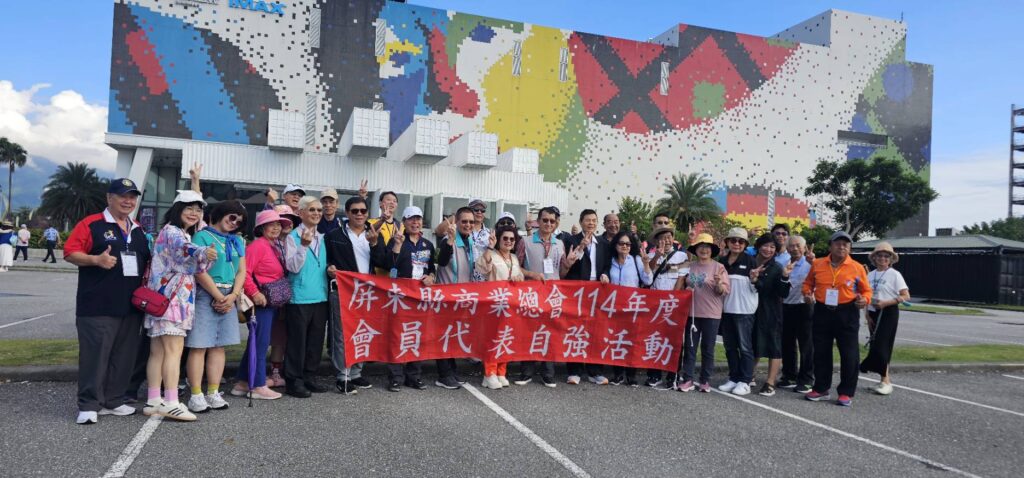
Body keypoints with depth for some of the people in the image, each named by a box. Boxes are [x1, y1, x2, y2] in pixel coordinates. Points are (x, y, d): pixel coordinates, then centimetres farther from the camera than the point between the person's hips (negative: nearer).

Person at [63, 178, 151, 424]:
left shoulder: (139, 231, 18)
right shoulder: (91, 224, -2)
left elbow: (146, 260, 27)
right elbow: (70, 252, -8)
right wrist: (96, 259, -23)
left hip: (132, 305, 6)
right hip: (98, 305, -6)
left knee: (124, 356, 10)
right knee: (95, 355, -5)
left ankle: (113, 401, 20)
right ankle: (89, 405, 4)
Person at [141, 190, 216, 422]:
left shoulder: (183, 234, 21)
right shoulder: (172, 231, -9)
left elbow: (191, 266, 32)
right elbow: (183, 247, -35)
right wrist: (203, 252, -55)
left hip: (175, 298, 10)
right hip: (169, 298, -10)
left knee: (158, 351, 9)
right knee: (174, 350, -13)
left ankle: (154, 401, 12)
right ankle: (171, 403, -15)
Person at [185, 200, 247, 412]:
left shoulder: (237, 241, 16)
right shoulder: (203, 236, -2)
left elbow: (242, 271, 9)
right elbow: (200, 271, -10)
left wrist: (233, 295, -6)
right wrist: (219, 296, -10)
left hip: (229, 297, 6)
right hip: (206, 295, -6)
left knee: (218, 346, 7)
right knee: (199, 346, -5)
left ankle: (213, 393, 12)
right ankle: (196, 395, -1)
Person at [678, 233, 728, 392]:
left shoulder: (718, 267, -4)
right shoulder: (690, 266, 6)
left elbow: (725, 291, -8)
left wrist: (719, 283, -27)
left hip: (711, 314, -3)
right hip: (692, 312, 3)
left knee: (708, 348, 5)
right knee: (689, 346, 6)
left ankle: (705, 380, 13)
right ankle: (687, 379, 11)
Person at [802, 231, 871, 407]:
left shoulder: (857, 267, -2)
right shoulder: (817, 264, 4)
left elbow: (866, 290, 6)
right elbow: (808, 283, 17)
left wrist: (865, 300, -15)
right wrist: (807, 294, -2)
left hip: (847, 314, -2)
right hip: (822, 312, 2)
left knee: (849, 354, 0)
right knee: (821, 352, 10)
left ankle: (846, 393, 12)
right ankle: (821, 389, 23)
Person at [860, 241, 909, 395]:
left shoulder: (894, 275, -6)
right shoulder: (870, 275, 10)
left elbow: (906, 297, -10)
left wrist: (885, 303, -18)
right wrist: (868, 315, 4)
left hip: (888, 313, -5)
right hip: (874, 313, 5)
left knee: (881, 346, -10)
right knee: (875, 346, 5)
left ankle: (885, 381, 1)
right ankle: (885, 380, 15)